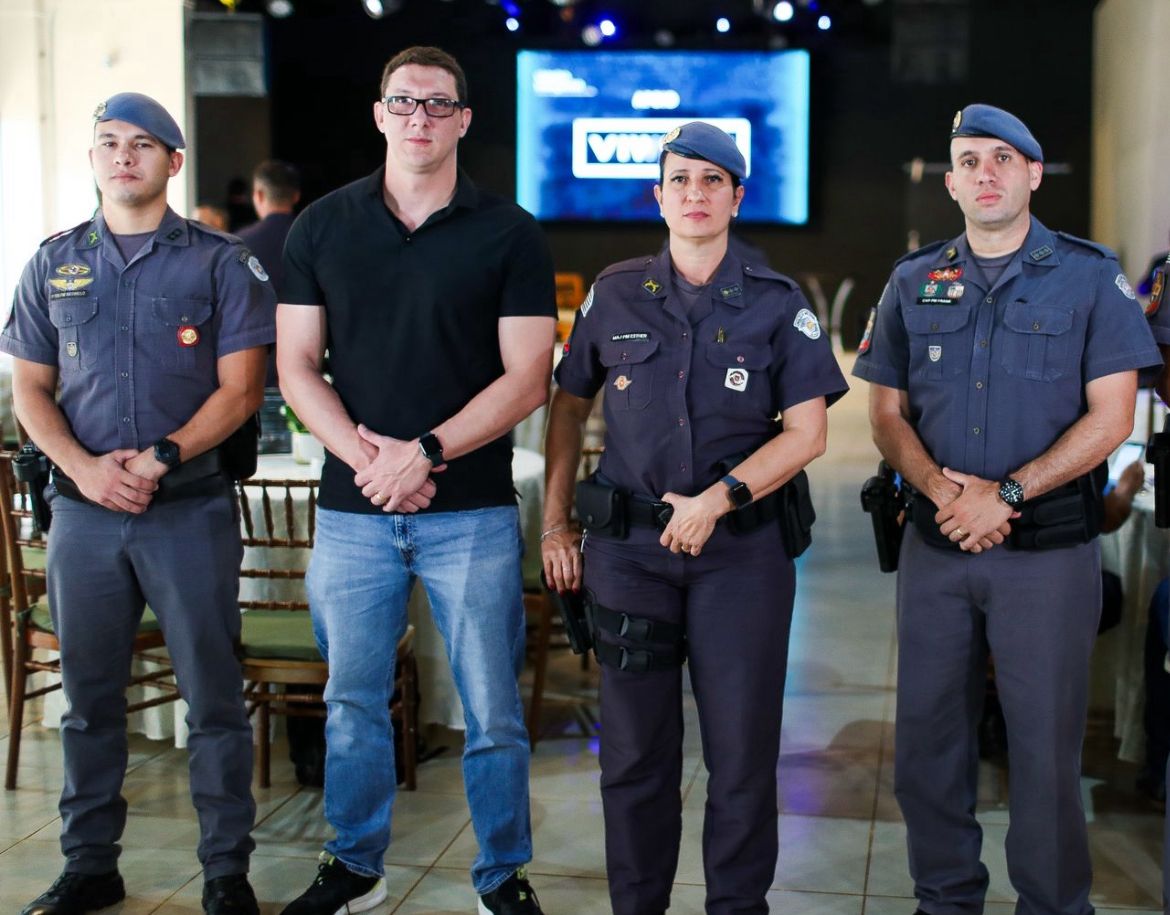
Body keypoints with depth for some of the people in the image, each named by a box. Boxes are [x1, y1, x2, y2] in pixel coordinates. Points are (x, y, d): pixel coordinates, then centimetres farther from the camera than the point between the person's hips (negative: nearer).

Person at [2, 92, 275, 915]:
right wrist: (85, 468, -7)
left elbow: (240, 390, -3)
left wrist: (159, 459, -15)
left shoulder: (220, 262, 2)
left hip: (191, 508, -3)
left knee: (213, 695, 1)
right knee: (89, 697, 11)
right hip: (84, 508, 3)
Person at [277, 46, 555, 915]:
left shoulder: (509, 234, 0)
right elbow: (297, 366, 4)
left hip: (472, 509, -2)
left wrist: (424, 451, -15)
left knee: (492, 710, 4)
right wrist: (365, 457, -10)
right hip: (352, 508, 2)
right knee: (353, 702, 12)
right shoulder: (323, 227, 7)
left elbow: (526, 379, -5)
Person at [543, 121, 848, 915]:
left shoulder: (777, 304, 1)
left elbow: (807, 433, -4)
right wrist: (555, 523, 10)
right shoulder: (616, 295, 6)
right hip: (628, 546, 1)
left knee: (743, 751, 5)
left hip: (743, 551, -1)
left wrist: (717, 500, -15)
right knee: (634, 750, 9)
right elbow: (569, 406, 14)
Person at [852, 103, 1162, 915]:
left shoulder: (1090, 278, 0)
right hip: (936, 544, 3)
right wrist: (940, 486, -11)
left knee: (1047, 741, 2)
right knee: (928, 733, 9)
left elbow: (1111, 418, -6)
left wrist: (1006, 493, -15)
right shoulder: (914, 283, 9)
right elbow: (887, 414, 9)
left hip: (1050, 549, -3)